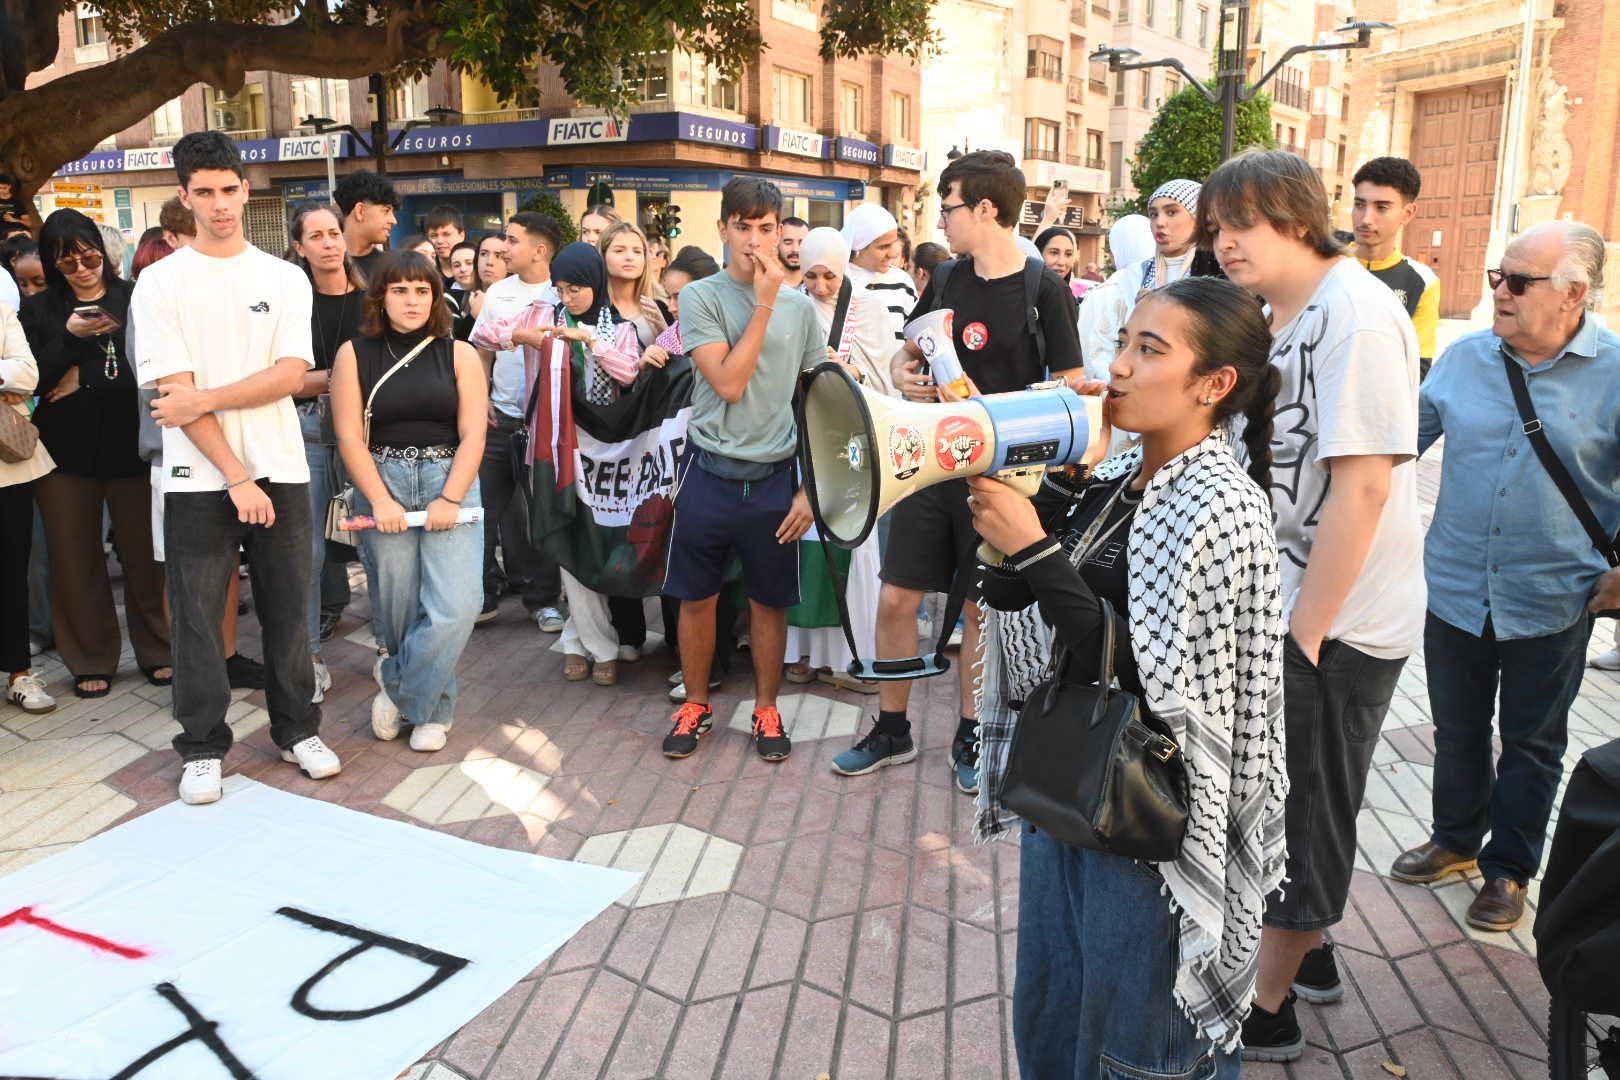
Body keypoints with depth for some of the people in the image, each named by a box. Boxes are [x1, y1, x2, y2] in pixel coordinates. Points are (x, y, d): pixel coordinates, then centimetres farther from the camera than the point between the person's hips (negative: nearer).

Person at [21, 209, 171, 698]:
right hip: (65, 451, 2)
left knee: (144, 553, 1)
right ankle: (91, 661, 20)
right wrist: (70, 337, -14)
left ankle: (157, 651, 18)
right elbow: (35, 381, -2)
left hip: (131, 446, -2)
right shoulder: (38, 310, 8)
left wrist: (83, 380, -10)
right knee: (76, 560, 8)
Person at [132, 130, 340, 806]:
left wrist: (204, 397, -15)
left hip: (280, 471, 2)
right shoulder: (160, 283, -1)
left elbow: (291, 375, -5)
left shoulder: (285, 279, 6)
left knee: (287, 610, 9)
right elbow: (175, 393, -8)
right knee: (198, 618, 5)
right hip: (199, 479, -1)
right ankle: (203, 747, 18)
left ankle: (296, 729, 23)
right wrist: (237, 477, -13)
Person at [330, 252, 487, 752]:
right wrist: (380, 501, -11)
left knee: (454, 607, -12)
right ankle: (429, 708, 22)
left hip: (450, 484, 0)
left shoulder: (458, 354, 4)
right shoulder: (354, 354, 3)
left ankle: (397, 685, 12)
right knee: (398, 607, 2)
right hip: (382, 485, 0)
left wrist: (449, 499, -12)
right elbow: (349, 436, -2)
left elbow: (473, 434, -2)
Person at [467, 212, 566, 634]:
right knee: (487, 507, 7)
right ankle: (484, 594, 19)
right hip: (498, 417, 4)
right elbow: (482, 351, 14)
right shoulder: (498, 291, 9)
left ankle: (543, 598, 18)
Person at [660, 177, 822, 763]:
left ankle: (766, 709, 28)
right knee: (696, 598, 9)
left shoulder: (801, 307, 4)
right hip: (710, 475, -1)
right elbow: (728, 384, -14)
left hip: (774, 480, 1)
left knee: (770, 600, 11)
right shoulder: (700, 297, -3)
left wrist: (810, 488, 0)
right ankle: (696, 705, 28)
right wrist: (765, 303, -13)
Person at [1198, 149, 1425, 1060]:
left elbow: (1363, 485, -25)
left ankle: (1269, 1011, 24)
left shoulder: (1354, 315, -19)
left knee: (1302, 808, 6)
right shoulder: (1286, 315, 9)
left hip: (1341, 622, -8)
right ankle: (1308, 950, 43)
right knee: (1292, 793, 22)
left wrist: (1305, 634, -21)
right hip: (1290, 605, 8)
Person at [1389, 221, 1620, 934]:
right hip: (1455, 588, 3)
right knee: (1457, 730, 18)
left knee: (1532, 744, 14)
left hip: (1551, 602, -3)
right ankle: (1456, 839, 39)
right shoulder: (1464, 357, -2)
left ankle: (1508, 868, 32)